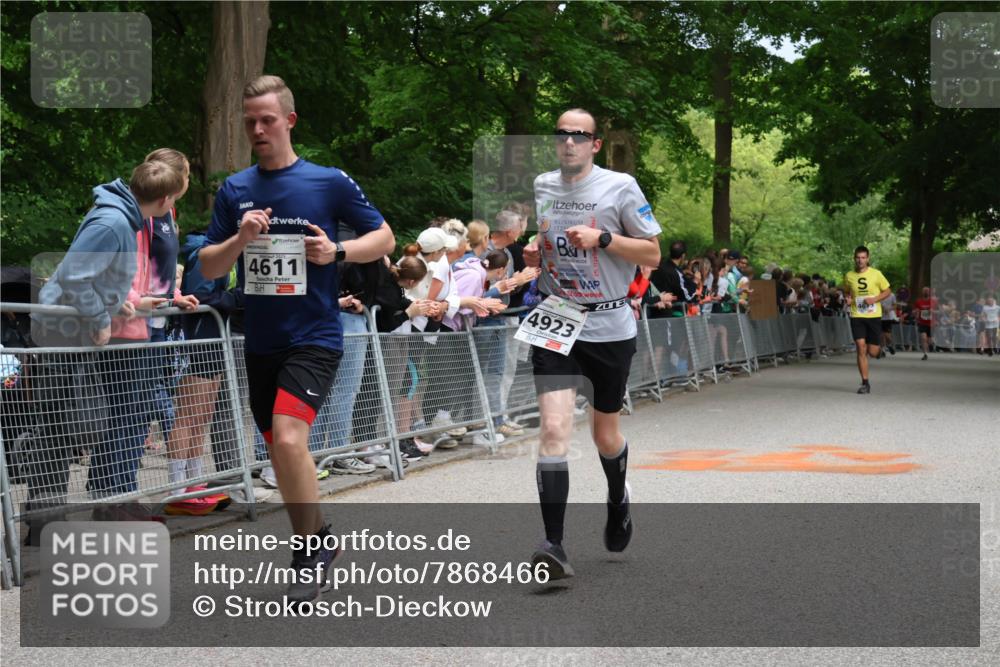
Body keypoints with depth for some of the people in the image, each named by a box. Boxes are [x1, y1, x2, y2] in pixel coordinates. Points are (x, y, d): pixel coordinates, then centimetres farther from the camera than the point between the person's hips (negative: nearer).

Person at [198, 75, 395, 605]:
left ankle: (315, 542, -3)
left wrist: (337, 252, -12)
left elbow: (384, 237, 5)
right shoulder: (234, 190, 6)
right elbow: (207, 267, 7)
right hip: (259, 340, 5)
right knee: (279, 451, 11)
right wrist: (239, 239, -12)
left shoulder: (330, 182, -3)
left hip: (314, 337, -5)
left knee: (288, 437, -23)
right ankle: (311, 548, 28)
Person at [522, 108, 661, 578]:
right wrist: (532, 254, 3)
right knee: (554, 428, -15)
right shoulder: (541, 186, 7)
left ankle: (618, 500, 47)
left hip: (609, 326, -1)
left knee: (605, 433, 13)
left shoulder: (620, 187, -5)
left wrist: (601, 239, -17)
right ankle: (553, 546, -16)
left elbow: (652, 255, -4)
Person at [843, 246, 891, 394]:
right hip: (857, 316, 1)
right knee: (861, 348, -11)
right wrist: (848, 299, -2)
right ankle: (865, 383, -5)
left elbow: (887, 291, 4)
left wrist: (874, 299, -12)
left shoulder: (876, 274, -3)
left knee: (872, 353, -1)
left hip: (874, 316, -1)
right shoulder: (849, 276, 3)